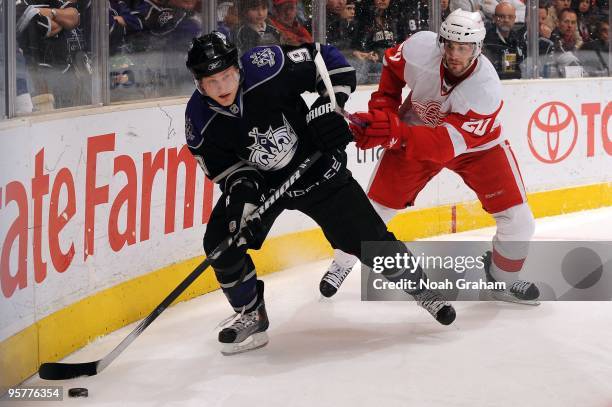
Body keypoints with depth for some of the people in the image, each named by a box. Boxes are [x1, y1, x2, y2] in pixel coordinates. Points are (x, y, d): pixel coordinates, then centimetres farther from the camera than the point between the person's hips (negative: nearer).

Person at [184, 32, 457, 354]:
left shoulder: (267, 67, -30)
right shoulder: (200, 121, -19)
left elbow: (328, 60, -17)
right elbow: (222, 166, -7)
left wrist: (328, 106, -25)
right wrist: (241, 187, -26)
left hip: (315, 166, -3)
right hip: (260, 181, 3)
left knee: (367, 238, -3)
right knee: (221, 242, -14)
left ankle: (422, 289, 21)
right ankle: (251, 315, 8)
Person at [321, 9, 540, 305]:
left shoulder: (486, 90, -37)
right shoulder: (420, 48, -29)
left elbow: (446, 144, -44)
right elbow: (392, 63, -2)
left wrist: (395, 133, -57)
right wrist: (383, 106, -11)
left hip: (477, 143, -2)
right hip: (416, 129, 2)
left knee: (517, 220, -10)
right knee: (376, 205, 1)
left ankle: (504, 279, 17)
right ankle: (342, 263, 27)